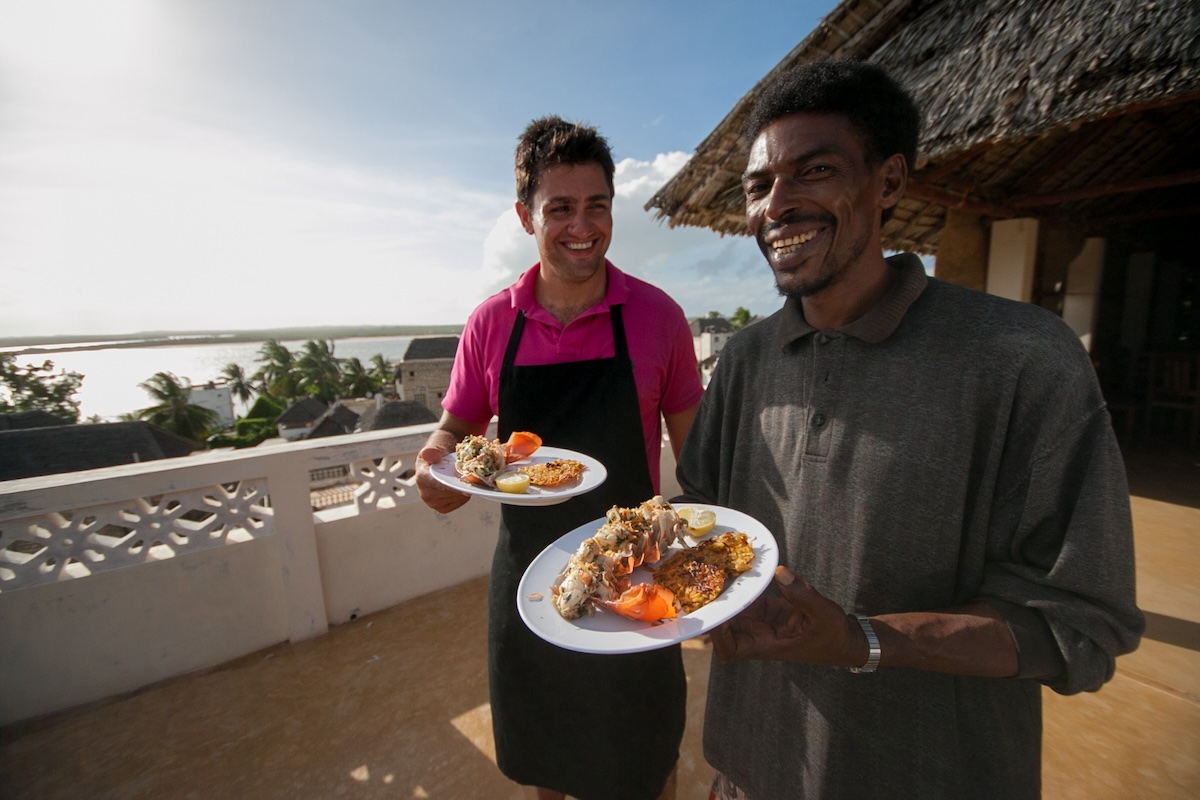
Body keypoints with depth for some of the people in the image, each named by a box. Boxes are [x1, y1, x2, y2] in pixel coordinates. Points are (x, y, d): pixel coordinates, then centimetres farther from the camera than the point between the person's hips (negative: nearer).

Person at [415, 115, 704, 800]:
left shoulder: (657, 314, -9)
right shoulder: (491, 322, -5)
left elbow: (693, 447, -2)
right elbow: (457, 428, 5)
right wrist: (439, 466, -16)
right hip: (526, 564, 3)